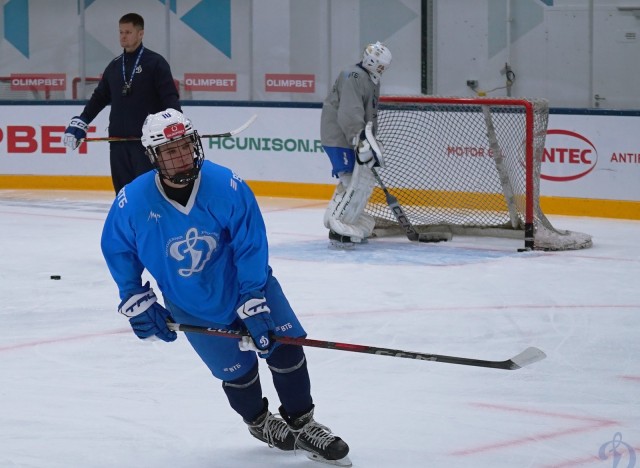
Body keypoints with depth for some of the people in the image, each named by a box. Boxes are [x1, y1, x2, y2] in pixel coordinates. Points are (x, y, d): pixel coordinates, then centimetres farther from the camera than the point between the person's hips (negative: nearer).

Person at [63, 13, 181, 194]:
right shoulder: (114, 66, 14)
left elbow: (170, 97, -10)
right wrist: (79, 124, 19)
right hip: (118, 140, 6)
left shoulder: (155, 63, -4)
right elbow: (99, 98, 22)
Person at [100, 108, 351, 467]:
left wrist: (254, 306, -21)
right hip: (193, 309, 0)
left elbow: (251, 248, -19)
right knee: (238, 370, 1)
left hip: (247, 282, 0)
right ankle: (260, 422, 33)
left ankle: (301, 424, 19)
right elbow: (117, 249, -2)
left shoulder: (227, 186, -25)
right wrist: (137, 301, -1)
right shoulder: (132, 202, -21)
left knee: (285, 348, -4)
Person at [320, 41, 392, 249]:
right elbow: (350, 113, -29)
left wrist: (372, 142, 22)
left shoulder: (372, 82, 16)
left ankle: (353, 226, 25)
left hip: (356, 139, 11)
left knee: (365, 181, 15)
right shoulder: (353, 77, -18)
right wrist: (361, 141, -34)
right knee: (356, 184, -15)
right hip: (339, 138, -11)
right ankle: (337, 231, -14)